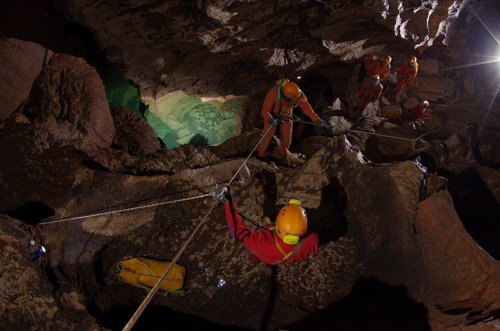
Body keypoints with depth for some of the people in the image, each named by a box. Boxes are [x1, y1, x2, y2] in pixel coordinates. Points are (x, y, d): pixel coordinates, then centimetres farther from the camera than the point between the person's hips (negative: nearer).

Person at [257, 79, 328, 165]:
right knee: (268, 133, -9)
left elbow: (306, 106, -27)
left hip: (286, 114, 3)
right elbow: (265, 110, -40)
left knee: (287, 136, 0)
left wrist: (316, 119, -32)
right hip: (272, 114, -3)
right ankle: (261, 155, 9)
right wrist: (271, 119, -59)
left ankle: (284, 155, 20)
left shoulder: (297, 93, -34)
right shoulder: (273, 93, -41)